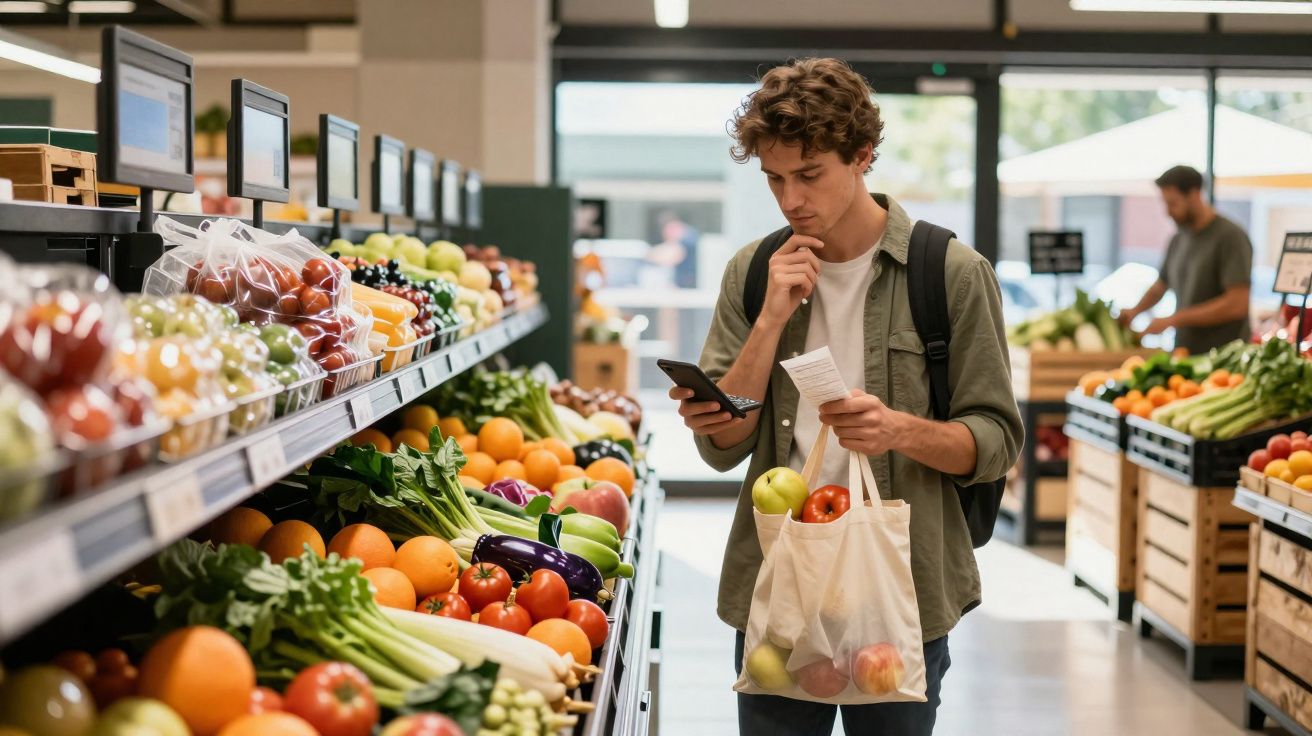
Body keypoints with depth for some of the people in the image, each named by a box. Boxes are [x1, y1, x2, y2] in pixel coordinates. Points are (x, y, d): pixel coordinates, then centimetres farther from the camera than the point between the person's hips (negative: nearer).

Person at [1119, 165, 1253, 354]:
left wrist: (1174, 319, -17)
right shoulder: (1178, 240, 12)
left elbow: (1237, 304, -17)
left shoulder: (1230, 237, -10)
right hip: (1184, 354, 6)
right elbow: (1159, 287, 26)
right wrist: (1134, 311, 6)